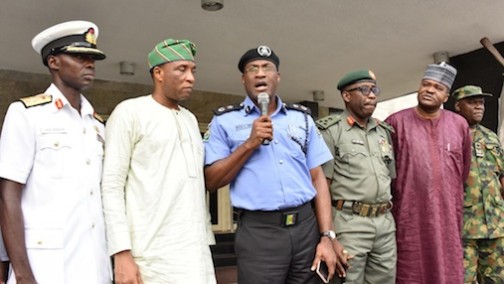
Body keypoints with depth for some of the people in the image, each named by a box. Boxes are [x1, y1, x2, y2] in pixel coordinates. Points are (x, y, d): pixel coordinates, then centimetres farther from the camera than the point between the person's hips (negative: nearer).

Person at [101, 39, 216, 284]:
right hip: (155, 255, -6)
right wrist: (122, 253, -14)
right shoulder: (130, 113, -4)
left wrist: (205, 240, 14)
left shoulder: (190, 119, 16)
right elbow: (112, 186, -8)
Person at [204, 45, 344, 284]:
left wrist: (327, 236, 0)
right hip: (258, 231, -3)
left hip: (307, 226, 3)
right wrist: (250, 144, -12)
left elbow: (318, 178, 8)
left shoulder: (302, 118, 10)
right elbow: (211, 181, -2)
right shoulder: (225, 120, 3)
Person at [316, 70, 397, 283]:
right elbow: (322, 183, -9)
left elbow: (392, 178, 19)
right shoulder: (331, 131, -5)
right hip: (349, 222, -6)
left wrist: (390, 215, 12)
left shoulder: (384, 131, 15)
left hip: (386, 222, 6)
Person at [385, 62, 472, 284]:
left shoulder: (459, 124, 7)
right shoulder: (396, 122, -4)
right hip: (409, 218, -3)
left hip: (447, 219, 3)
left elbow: (464, 170, 17)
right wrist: (390, 201, 6)